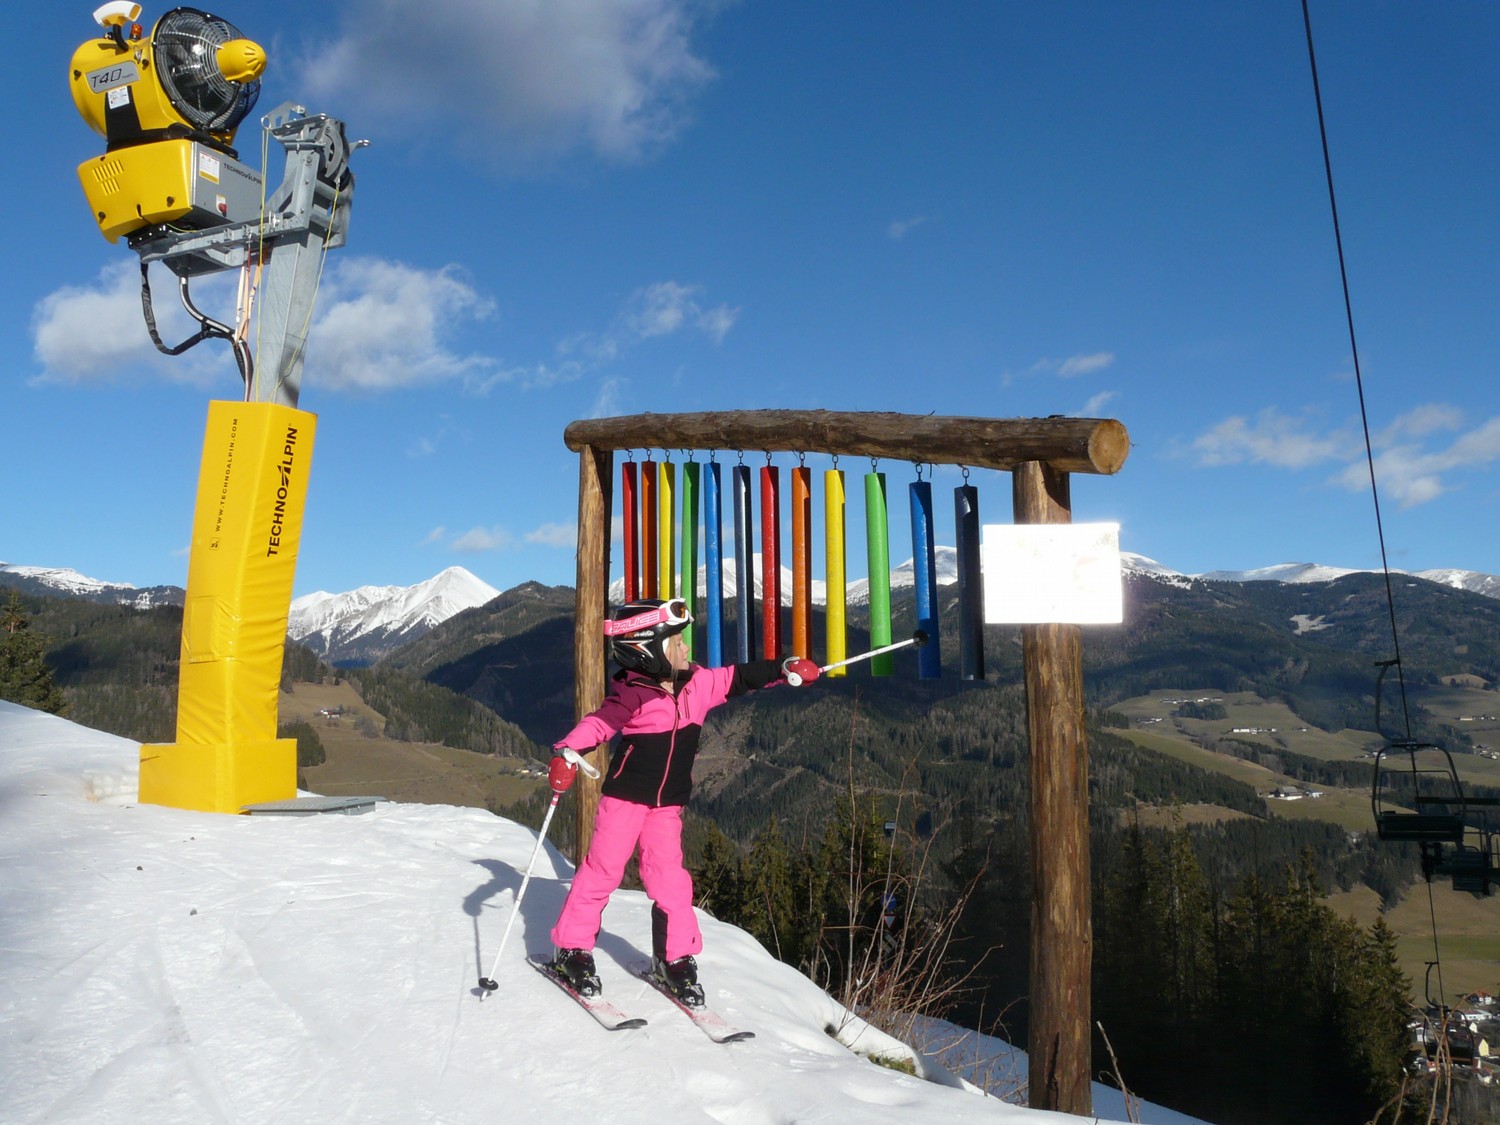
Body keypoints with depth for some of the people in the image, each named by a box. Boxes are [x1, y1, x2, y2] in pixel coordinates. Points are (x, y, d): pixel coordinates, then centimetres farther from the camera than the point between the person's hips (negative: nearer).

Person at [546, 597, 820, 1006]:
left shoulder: (697, 684, 0)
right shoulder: (631, 696, -17)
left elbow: (739, 678, 8)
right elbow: (598, 724, -18)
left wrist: (785, 669, 6)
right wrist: (567, 754, -32)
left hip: (667, 804, 4)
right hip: (624, 796, -4)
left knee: (669, 878, 4)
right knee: (602, 869, 1)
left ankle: (675, 957, 17)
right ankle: (570, 948, 15)